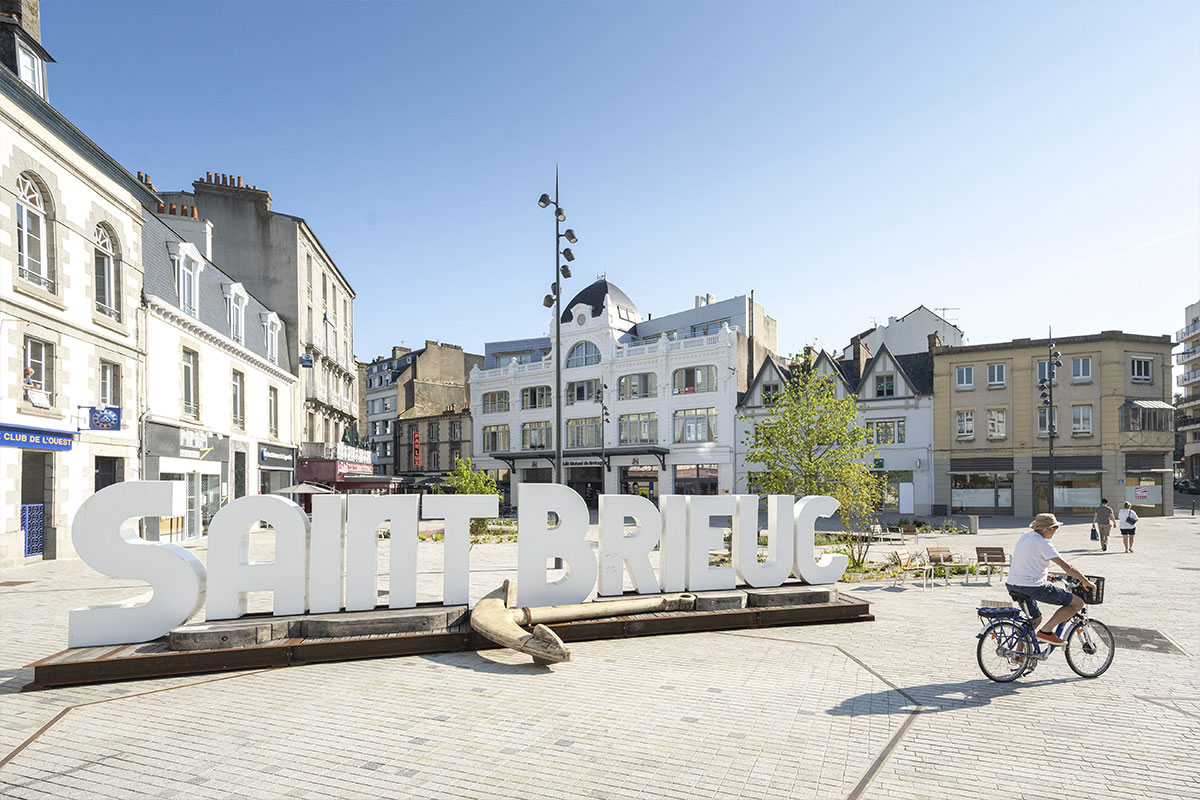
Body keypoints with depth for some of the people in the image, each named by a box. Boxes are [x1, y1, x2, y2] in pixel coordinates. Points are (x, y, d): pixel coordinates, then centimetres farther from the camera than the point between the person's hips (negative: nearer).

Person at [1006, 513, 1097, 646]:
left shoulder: (1025, 536, 13)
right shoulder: (1042, 543, -13)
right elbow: (1066, 566, -11)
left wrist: (1044, 574, 38)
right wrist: (1086, 581, -1)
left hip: (1013, 585, 9)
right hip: (1033, 587, -9)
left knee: (1035, 619, 29)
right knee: (1077, 603, 1)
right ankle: (1046, 631, -3)